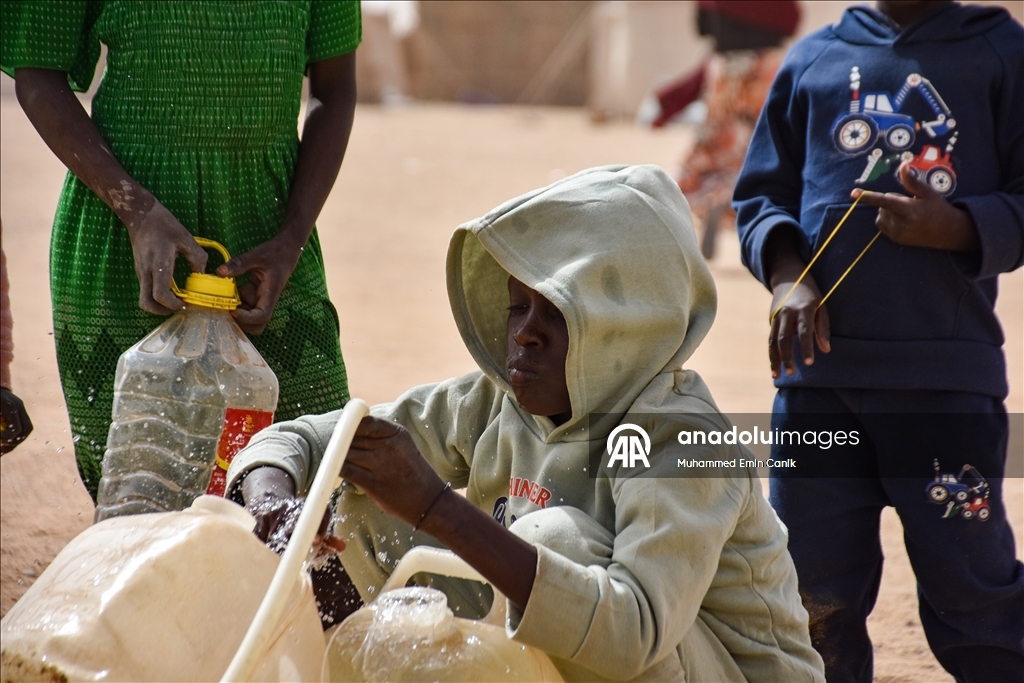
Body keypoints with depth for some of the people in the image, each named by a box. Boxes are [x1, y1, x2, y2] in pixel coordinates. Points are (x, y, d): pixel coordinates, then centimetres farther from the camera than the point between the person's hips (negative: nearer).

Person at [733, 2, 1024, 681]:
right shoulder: (813, 58, 15)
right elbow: (761, 195, 16)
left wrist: (956, 227, -17)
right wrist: (786, 277, -3)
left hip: (947, 376, -3)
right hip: (817, 364, 3)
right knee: (816, 592, 8)